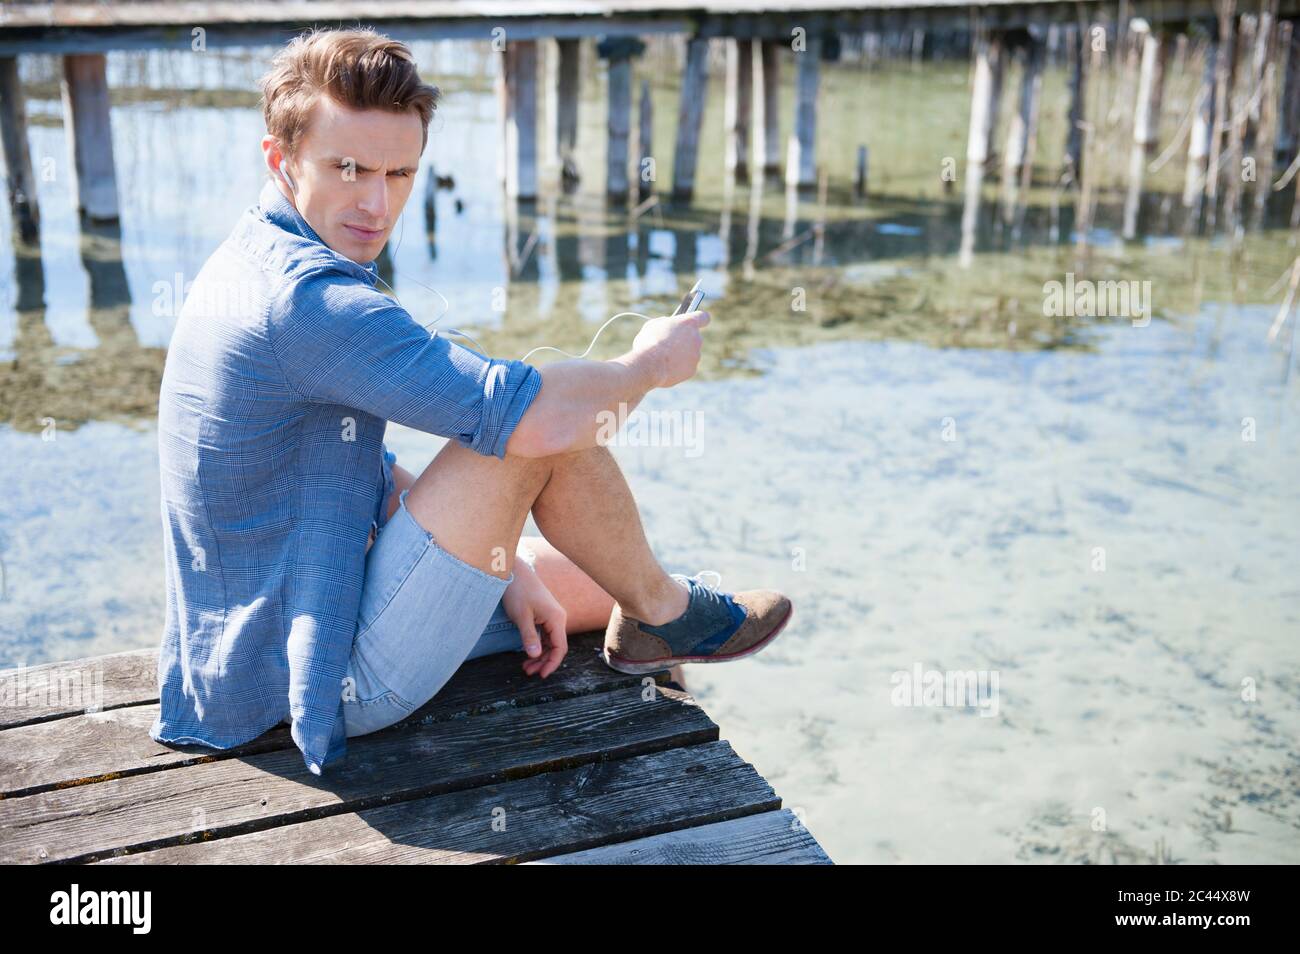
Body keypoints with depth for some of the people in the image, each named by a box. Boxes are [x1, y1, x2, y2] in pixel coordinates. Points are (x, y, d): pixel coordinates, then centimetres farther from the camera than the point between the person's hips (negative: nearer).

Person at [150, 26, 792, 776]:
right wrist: (649, 364, -10)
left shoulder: (265, 265, 8)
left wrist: (503, 568, 9)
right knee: (542, 430, -16)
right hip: (341, 678, -10)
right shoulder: (304, 301, -27)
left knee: (610, 585, 18)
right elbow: (533, 417, -32)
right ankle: (661, 613, 7)